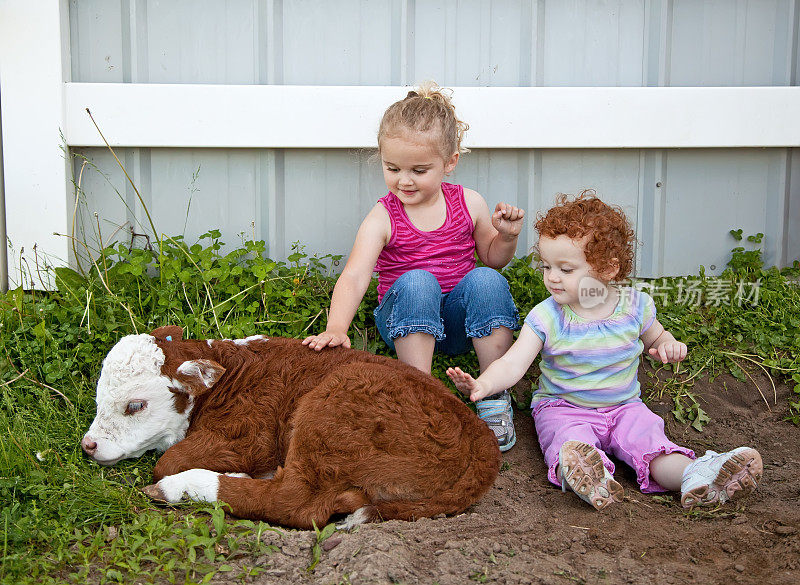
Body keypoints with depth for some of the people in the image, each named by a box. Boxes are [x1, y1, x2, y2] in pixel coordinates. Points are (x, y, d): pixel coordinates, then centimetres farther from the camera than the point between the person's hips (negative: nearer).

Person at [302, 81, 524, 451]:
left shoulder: (469, 204, 0)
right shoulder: (382, 218, -9)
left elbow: (493, 257, 15)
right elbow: (355, 275, -25)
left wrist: (507, 236, -9)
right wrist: (336, 327, -42)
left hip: (461, 322, 2)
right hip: (407, 324, -2)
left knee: (486, 279, -28)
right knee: (416, 281, -33)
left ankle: (495, 398, -19)